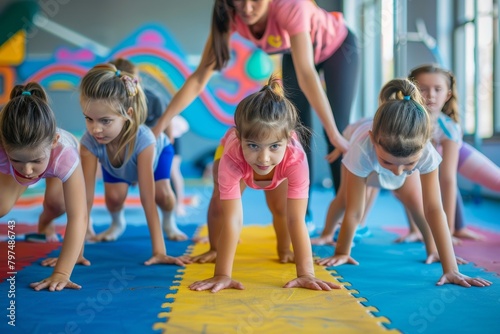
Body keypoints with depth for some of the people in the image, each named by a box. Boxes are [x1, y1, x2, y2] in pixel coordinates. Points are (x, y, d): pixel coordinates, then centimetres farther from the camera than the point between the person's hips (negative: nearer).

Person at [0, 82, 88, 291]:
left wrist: (62, 273, -56)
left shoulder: (64, 155, -49)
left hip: (59, 149, 0)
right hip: (17, 146, 0)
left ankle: (45, 222, 19)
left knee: (57, 202, -17)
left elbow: (78, 217, -51)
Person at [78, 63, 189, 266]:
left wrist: (159, 251, -50)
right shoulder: (89, 142, -42)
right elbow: (86, 196, -38)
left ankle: (168, 222, 17)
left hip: (158, 150, -2)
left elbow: (147, 198, -49)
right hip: (112, 162, 2)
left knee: (162, 194, -19)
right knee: (114, 196, -16)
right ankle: (117, 223, 21)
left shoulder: (143, 139, -49)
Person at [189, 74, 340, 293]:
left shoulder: (296, 159, -48)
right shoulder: (231, 159, -50)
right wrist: (222, 275, -51)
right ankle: (215, 248, 17)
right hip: (234, 155, 0)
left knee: (280, 208, -2)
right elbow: (232, 219, -49)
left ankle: (284, 250, 30)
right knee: (221, 201, -13)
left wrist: (306, 274, -50)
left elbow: (296, 220, -47)